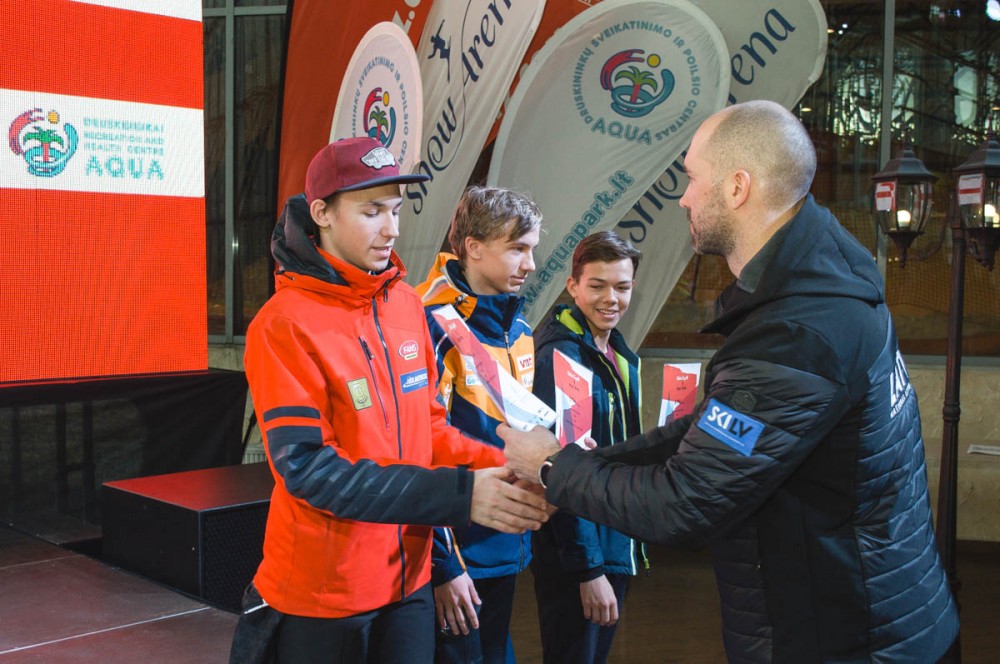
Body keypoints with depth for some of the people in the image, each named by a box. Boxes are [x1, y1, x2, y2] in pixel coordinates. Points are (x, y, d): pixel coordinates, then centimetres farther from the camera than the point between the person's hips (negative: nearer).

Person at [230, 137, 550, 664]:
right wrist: (460, 494, -28)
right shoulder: (284, 326, -17)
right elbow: (308, 467, -23)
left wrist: (499, 468, -11)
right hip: (322, 594, -5)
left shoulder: (406, 304, 3)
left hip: (409, 579, 5)